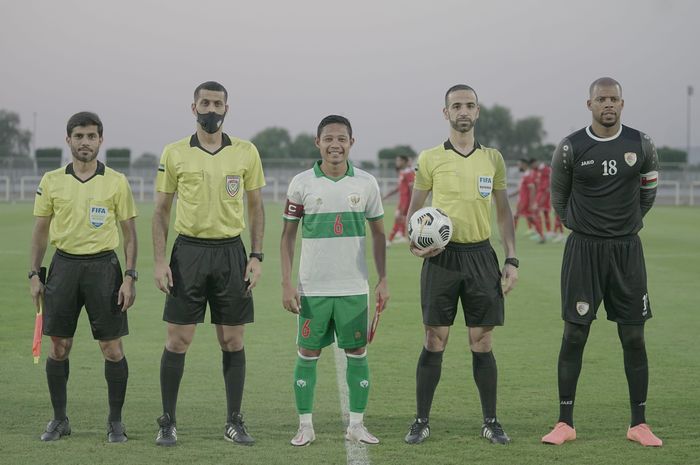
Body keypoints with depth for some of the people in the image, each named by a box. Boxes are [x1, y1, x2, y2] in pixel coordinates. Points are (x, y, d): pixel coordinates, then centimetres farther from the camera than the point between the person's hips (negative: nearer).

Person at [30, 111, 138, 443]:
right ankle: (59, 419, 16)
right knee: (59, 347, 4)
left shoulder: (116, 182, 0)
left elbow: (129, 233, 3)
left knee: (112, 348, -2)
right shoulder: (51, 181, 5)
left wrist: (130, 277, -5)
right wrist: (34, 274, 5)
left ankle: (115, 421, 9)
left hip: (103, 266, -2)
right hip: (64, 265, 2)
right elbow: (40, 230, 11)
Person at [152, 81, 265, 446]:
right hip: (188, 251, -1)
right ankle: (168, 422, 9)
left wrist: (256, 257, 0)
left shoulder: (246, 152, 4)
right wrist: (159, 261, -4)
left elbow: (256, 207, 9)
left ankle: (234, 422, 13)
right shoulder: (174, 153, 1)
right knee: (178, 340, -1)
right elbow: (161, 210, 4)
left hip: (231, 252, 1)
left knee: (232, 341, 4)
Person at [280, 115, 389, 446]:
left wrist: (383, 280, 4)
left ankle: (356, 425, 13)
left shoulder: (366, 183, 3)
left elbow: (378, 234, 10)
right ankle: (305, 426, 11)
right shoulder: (301, 183, -1)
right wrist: (286, 284, -3)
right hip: (312, 288, -1)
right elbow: (288, 236, 3)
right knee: (308, 354, 2)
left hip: (354, 288, 1)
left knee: (357, 353, 4)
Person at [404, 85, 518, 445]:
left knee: (482, 343, 4)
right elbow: (414, 209, 8)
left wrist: (512, 259, 5)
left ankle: (490, 422, 13)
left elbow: (503, 212, 12)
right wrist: (415, 244, -10)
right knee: (435, 341, 0)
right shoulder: (429, 159, 2)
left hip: (480, 254, 2)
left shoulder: (493, 158, 8)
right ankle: (421, 422, 8)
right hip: (442, 256, -2)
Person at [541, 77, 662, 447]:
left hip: (627, 249, 2)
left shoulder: (641, 145, 0)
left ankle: (639, 423, 10)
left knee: (633, 337, 3)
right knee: (574, 334, -2)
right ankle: (565, 423, 5)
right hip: (584, 249, -2)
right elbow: (558, 197, 11)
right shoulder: (571, 148, -5)